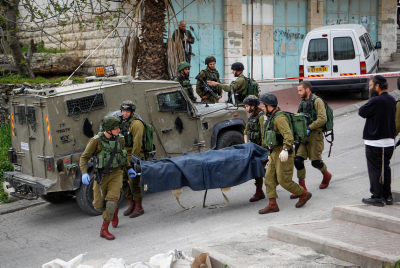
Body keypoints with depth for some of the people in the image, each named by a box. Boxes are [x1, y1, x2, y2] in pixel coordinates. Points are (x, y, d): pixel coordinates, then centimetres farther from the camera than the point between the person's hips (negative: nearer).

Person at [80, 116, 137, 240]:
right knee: (98, 205, 3)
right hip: (101, 175, -2)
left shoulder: (119, 139, -1)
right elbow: (84, 158, -12)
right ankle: (114, 211, 36)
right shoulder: (96, 140, -15)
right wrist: (84, 173, -27)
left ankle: (104, 230, -2)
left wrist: (129, 168, 21)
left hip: (116, 174, 2)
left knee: (112, 201, -14)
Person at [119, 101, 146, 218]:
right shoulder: (123, 122, 16)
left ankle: (139, 207, 3)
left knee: (134, 182, -6)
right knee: (124, 180, 12)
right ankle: (132, 204, 24)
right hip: (123, 155, 9)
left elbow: (137, 143, -17)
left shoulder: (136, 123, -12)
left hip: (134, 155, -9)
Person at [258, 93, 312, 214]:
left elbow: (288, 135, -29)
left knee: (284, 180, -6)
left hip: (284, 154, -10)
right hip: (275, 153, 10)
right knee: (269, 177, 4)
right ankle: (272, 204, 6)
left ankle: (304, 194, 14)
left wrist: (285, 149, -38)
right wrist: (271, 152, 27)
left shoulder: (279, 118, -18)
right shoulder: (272, 117, 16)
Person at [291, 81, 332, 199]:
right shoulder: (302, 102, 15)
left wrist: (309, 128, -20)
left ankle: (326, 175, 34)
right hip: (303, 135, 7)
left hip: (315, 135, -7)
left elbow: (322, 119, -19)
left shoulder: (317, 101, -9)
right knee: (298, 159, -4)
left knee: (315, 161, 1)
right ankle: (302, 188, 3)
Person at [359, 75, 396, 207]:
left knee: (375, 170, 0)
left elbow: (362, 112, -9)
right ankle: (387, 196, 20)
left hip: (375, 143, -8)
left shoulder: (375, 101, -19)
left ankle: (377, 197, 3)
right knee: (385, 168, 15)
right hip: (389, 141, 8)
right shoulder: (392, 100, 7)